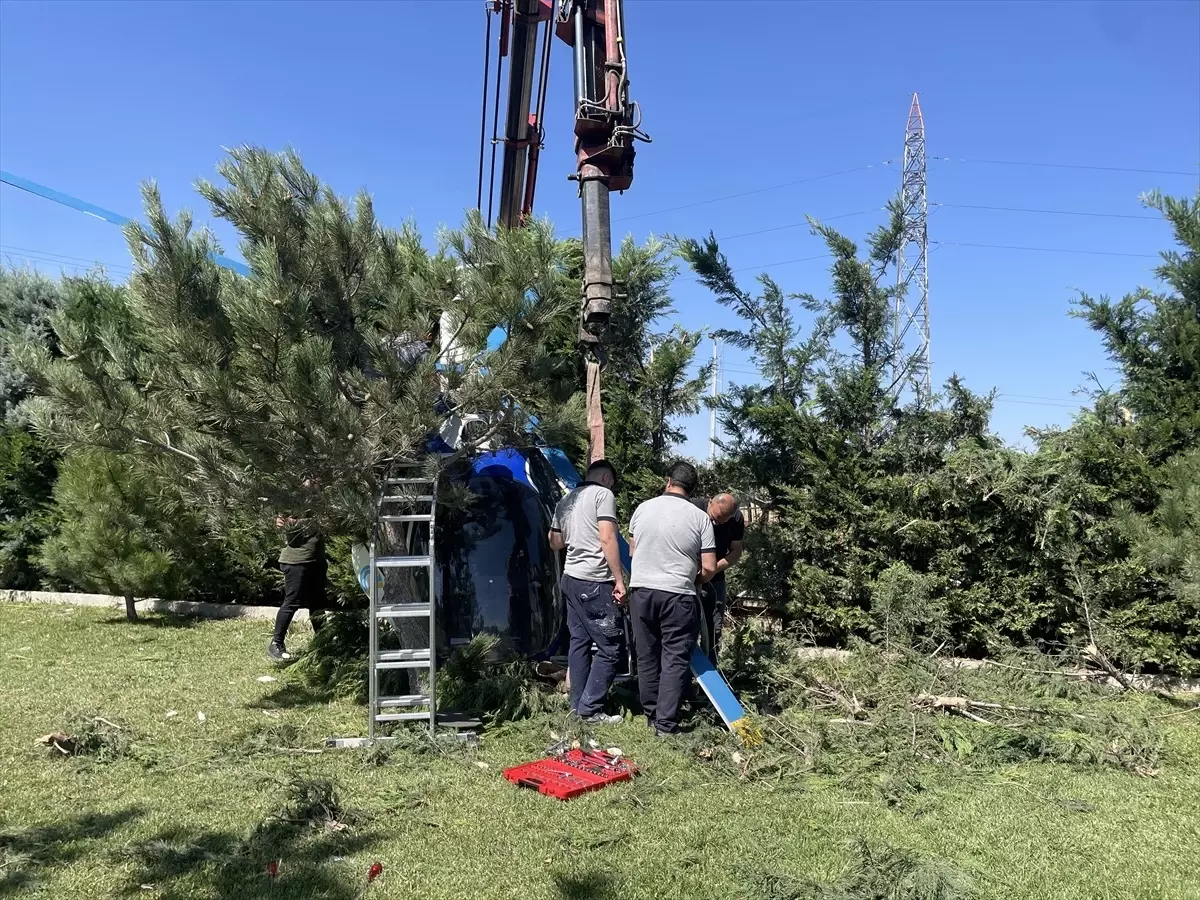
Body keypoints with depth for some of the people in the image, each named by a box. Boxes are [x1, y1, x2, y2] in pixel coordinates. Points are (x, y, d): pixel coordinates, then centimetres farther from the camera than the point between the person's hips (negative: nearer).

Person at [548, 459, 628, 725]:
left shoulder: (565, 500, 15)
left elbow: (555, 542, 22)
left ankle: (577, 703, 19)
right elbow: (607, 539, -17)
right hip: (596, 582, -8)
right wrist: (619, 580, -14)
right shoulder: (603, 495, -8)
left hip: (571, 577, 8)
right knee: (610, 647, -2)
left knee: (579, 641, 14)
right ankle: (590, 709, 0)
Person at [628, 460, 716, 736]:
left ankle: (652, 716, 22)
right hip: (678, 596, -3)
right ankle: (666, 724, 1)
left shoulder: (643, 508, 3)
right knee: (675, 659, 3)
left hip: (641, 591, 3)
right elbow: (709, 568, -5)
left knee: (647, 657, 13)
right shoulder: (700, 517, -5)